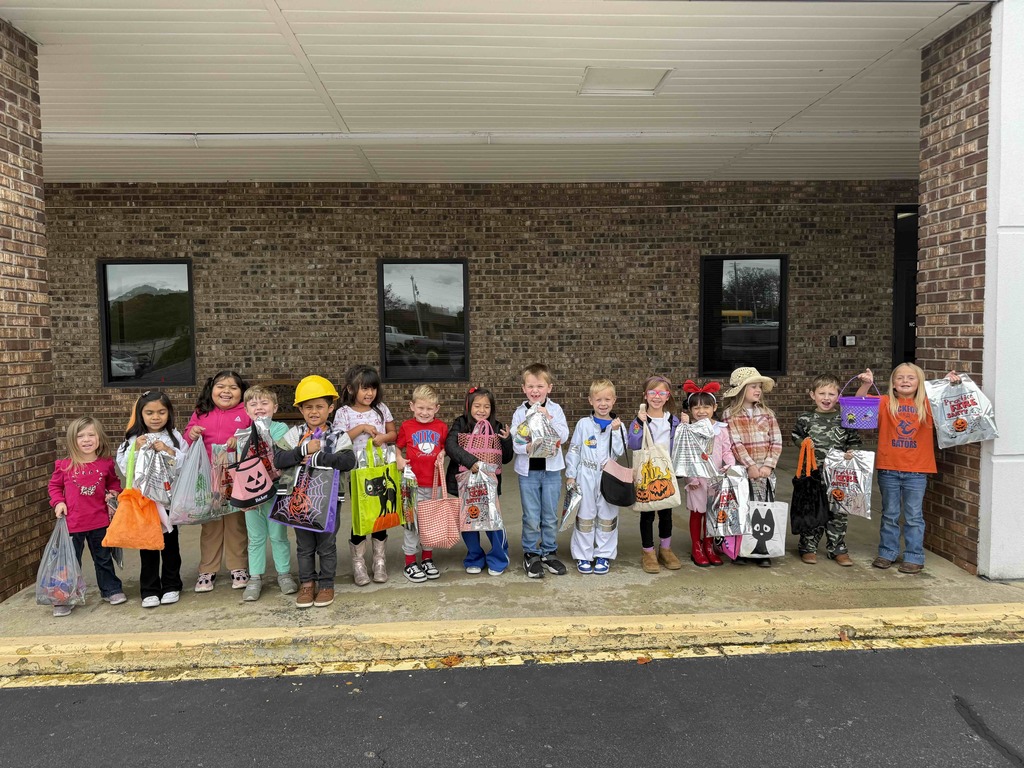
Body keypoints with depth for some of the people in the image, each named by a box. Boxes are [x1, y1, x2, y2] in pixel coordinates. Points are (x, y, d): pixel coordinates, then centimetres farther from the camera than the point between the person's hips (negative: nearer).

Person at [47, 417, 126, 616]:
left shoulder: (106, 464, -4)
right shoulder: (65, 465, -9)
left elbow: (114, 482, 15)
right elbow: (54, 485, 6)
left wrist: (113, 493, -4)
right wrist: (58, 502, -8)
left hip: (99, 522, 2)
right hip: (72, 523, -1)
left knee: (104, 558, 17)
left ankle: (111, 590, 31)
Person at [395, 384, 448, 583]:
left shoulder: (441, 427, 3)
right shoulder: (406, 426, -3)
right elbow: (397, 446, 6)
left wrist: (442, 454, -6)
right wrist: (399, 460, -12)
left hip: (433, 482, 3)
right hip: (413, 482, -3)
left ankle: (427, 559, 30)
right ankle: (410, 562, 15)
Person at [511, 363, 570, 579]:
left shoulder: (555, 409, 0)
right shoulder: (520, 413, -1)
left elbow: (564, 436, -10)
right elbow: (514, 442, -6)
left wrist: (548, 418, -20)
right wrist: (527, 448, -25)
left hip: (551, 469, 1)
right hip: (528, 471, -1)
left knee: (550, 516, 11)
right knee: (531, 517, 5)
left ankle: (549, 553, 26)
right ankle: (531, 555, 20)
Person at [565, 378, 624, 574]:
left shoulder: (618, 425, 1)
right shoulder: (583, 424, -1)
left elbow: (620, 452, -7)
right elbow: (573, 450, 2)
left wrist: (615, 432, -17)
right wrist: (570, 475, 1)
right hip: (586, 477, -1)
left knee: (607, 516, 8)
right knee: (585, 516, 6)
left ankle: (603, 555, 20)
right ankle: (583, 556, 16)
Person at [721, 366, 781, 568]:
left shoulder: (767, 413, 9)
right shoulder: (731, 414, -2)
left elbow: (776, 441, 3)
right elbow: (735, 443, -9)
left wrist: (768, 465, -8)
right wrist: (750, 466, -15)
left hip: (766, 470, 3)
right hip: (742, 470, -3)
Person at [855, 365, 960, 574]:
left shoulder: (928, 405, 2)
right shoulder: (885, 404, 1)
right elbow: (860, 401, -6)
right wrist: (866, 384, -22)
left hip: (917, 470, 0)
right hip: (888, 469, 1)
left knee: (914, 517, 8)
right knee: (889, 515, 14)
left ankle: (914, 557, 17)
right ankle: (887, 553, 25)